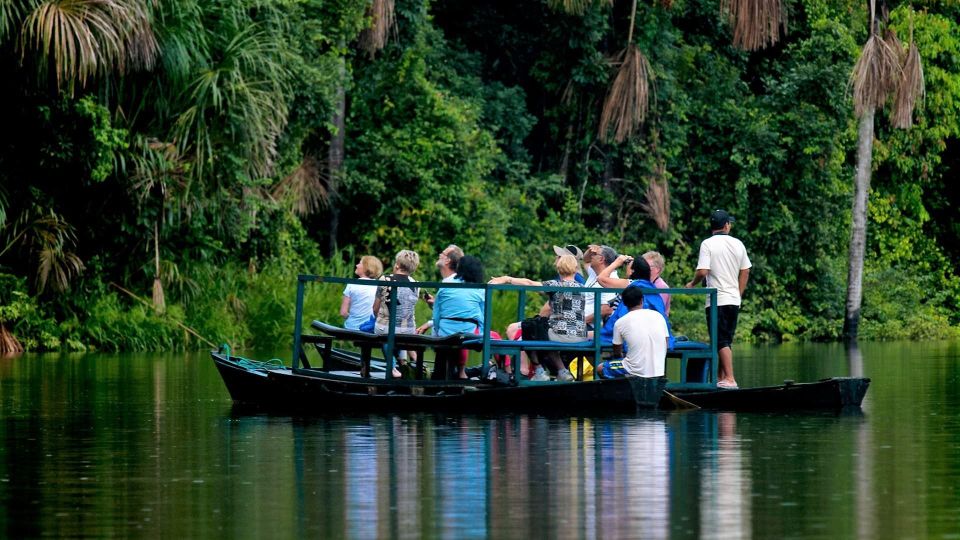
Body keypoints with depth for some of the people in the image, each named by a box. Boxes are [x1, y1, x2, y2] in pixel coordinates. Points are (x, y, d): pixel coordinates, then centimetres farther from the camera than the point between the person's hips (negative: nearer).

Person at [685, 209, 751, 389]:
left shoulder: (708, 244, -9)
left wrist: (692, 284, 4)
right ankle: (721, 377, 17)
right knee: (727, 341, 13)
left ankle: (730, 379, -16)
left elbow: (702, 271, -16)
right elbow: (745, 272, 12)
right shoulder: (738, 244, 7)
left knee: (722, 342, -8)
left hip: (717, 301, -5)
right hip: (734, 300, 5)